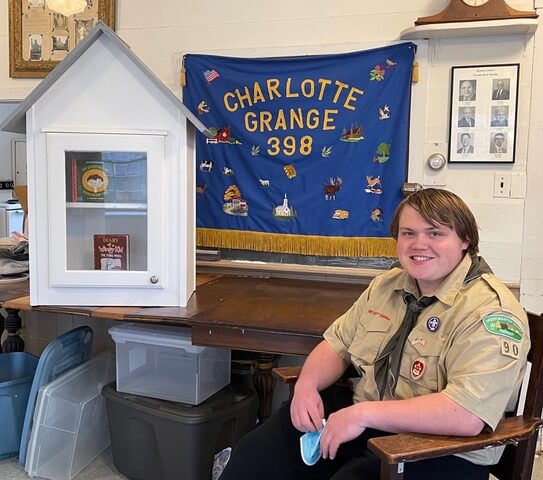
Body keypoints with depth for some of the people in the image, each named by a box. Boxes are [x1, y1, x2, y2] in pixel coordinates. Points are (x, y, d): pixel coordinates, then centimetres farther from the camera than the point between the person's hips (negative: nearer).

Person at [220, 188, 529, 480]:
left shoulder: (490, 310, -18)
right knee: (256, 454, -2)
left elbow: (467, 415, -28)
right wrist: (307, 384, -8)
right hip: (363, 421, 7)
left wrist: (363, 414, -27)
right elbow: (338, 344, 13)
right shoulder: (389, 284, 7)